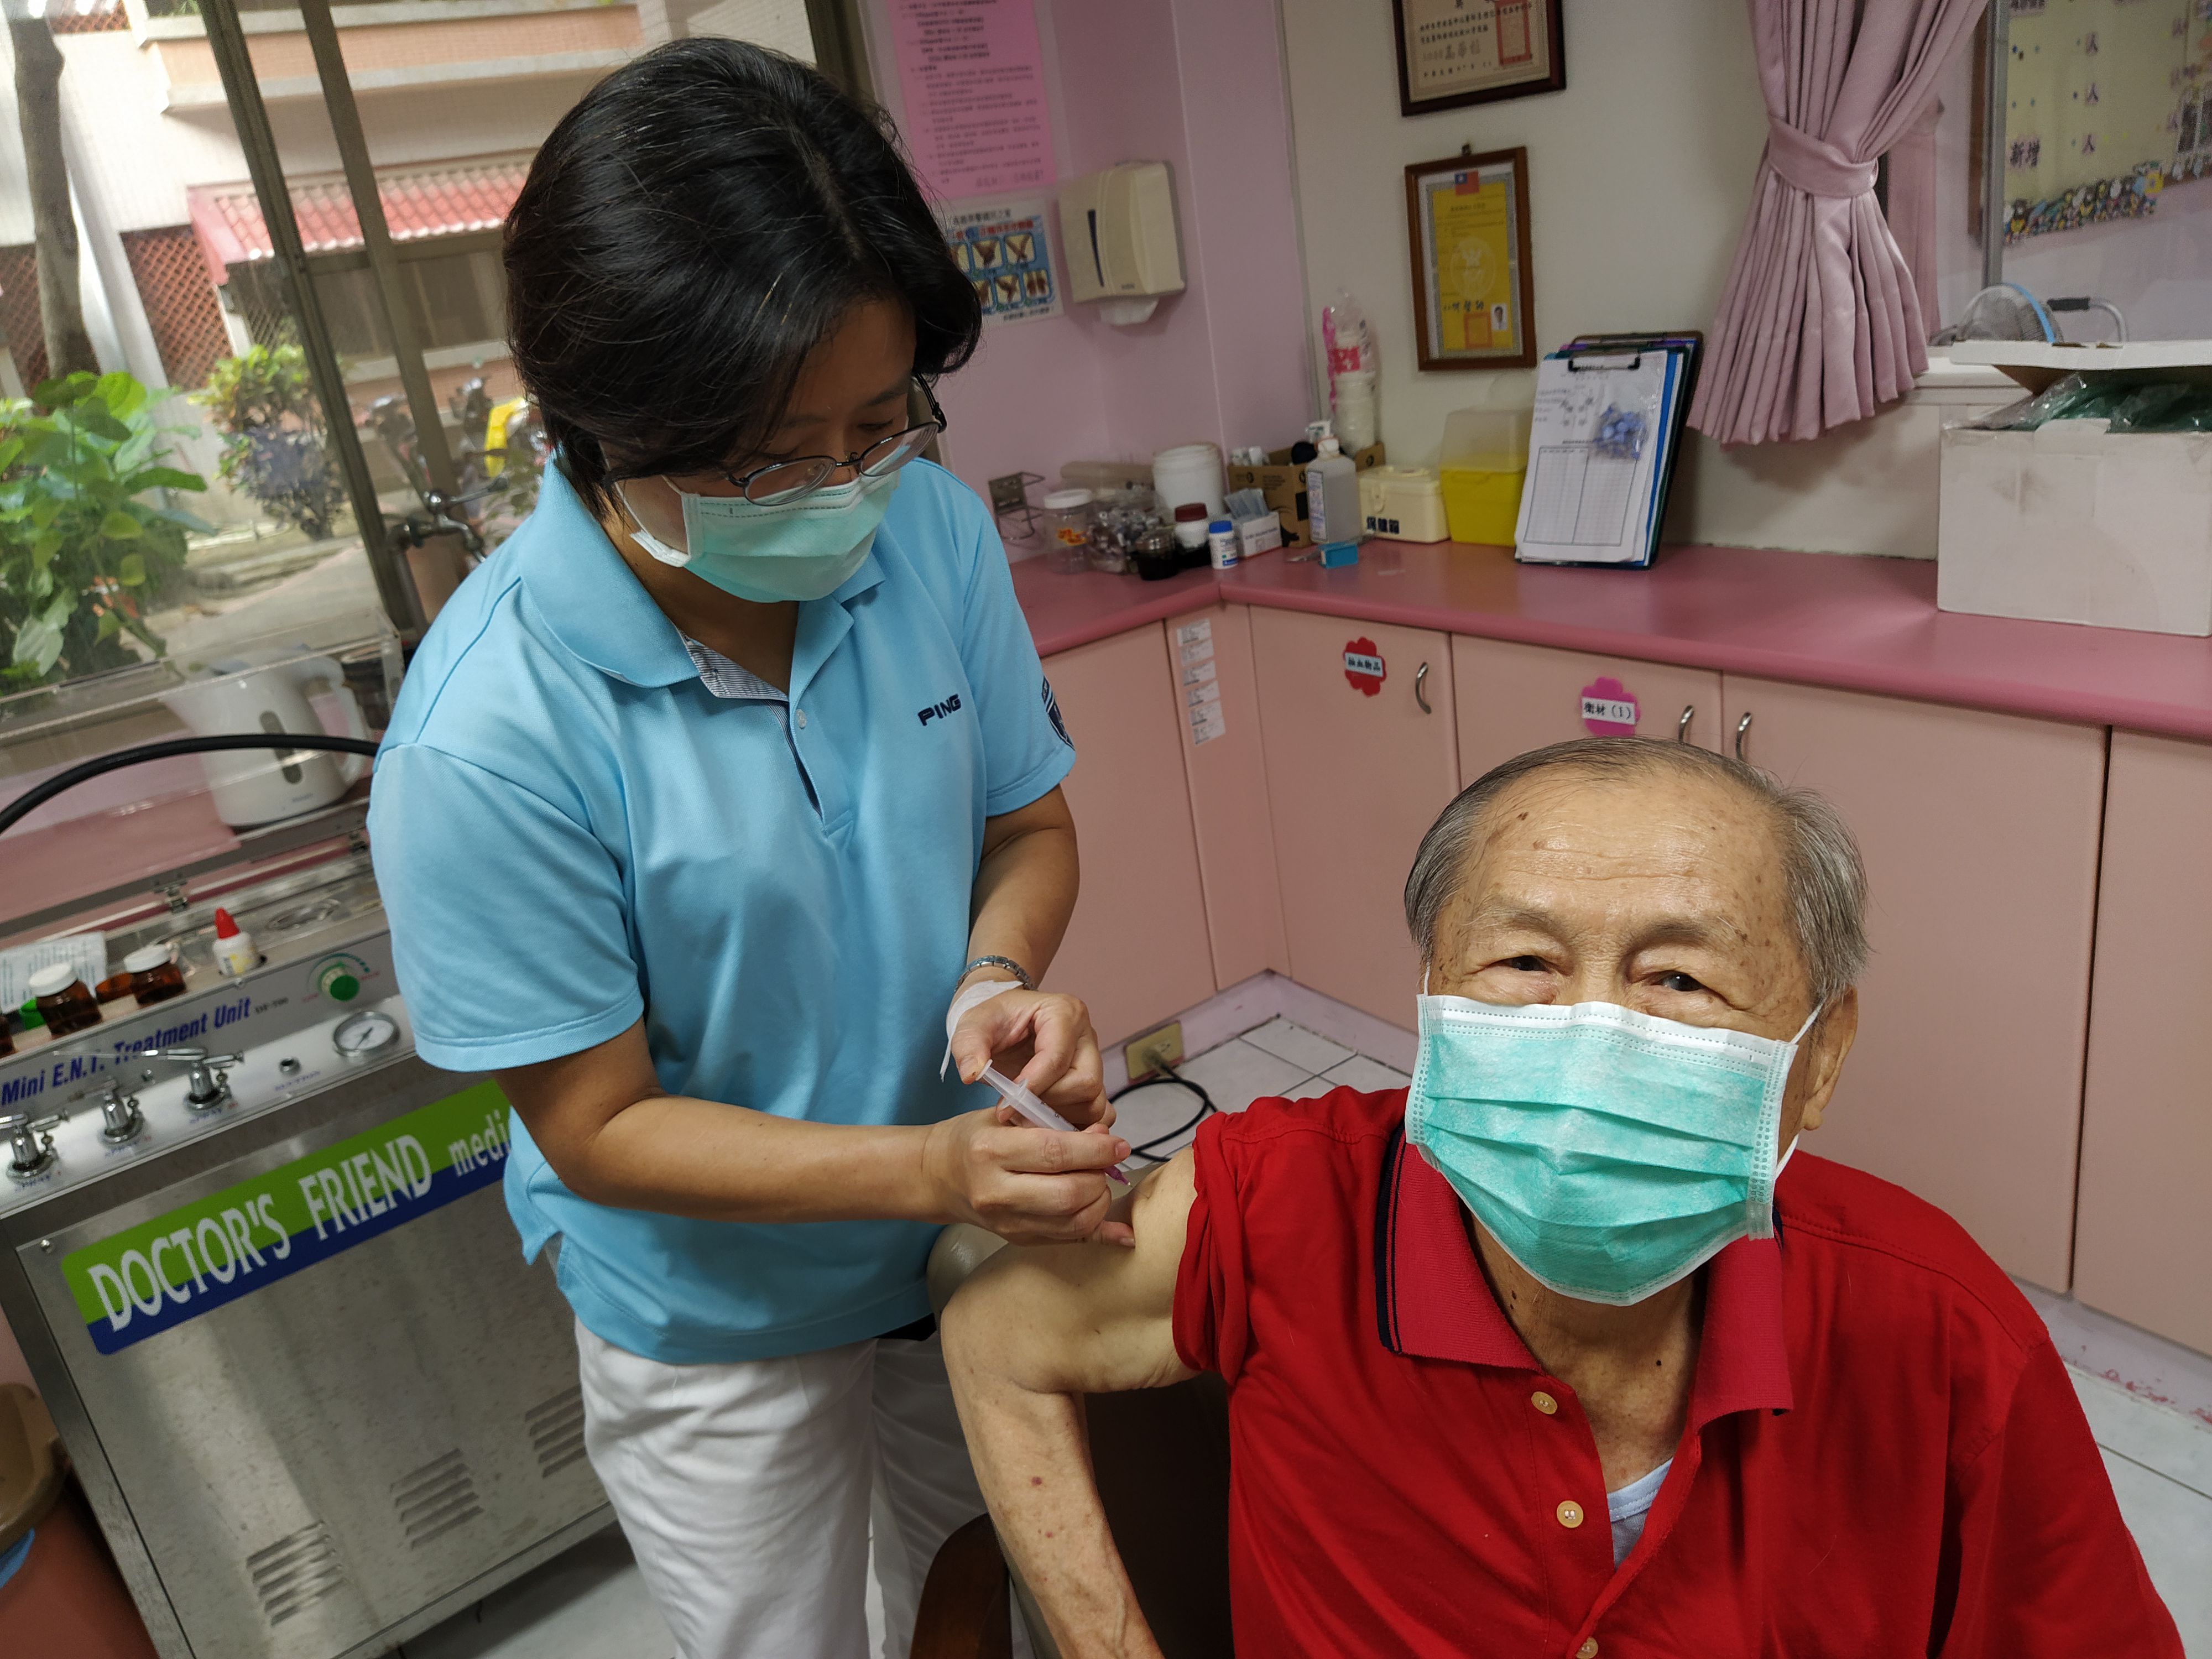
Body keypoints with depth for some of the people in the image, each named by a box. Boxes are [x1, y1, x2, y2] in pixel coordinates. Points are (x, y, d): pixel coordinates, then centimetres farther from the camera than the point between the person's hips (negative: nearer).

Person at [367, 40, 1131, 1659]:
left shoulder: (933, 528, -18)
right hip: (720, 1319, -3)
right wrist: (926, 1168, -33)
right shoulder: (491, 739, -31)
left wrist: (1000, 977, -25)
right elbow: (597, 1125, -21)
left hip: (969, 1237, 4)